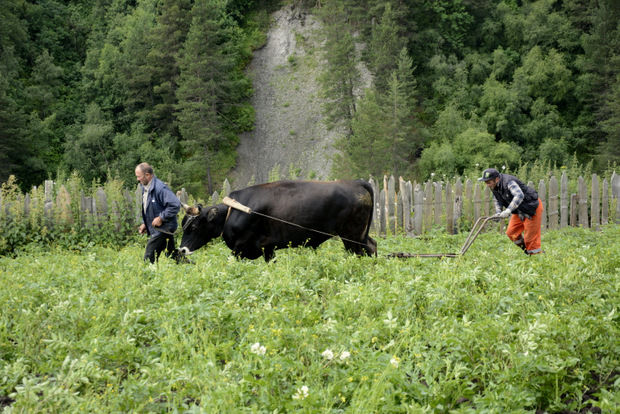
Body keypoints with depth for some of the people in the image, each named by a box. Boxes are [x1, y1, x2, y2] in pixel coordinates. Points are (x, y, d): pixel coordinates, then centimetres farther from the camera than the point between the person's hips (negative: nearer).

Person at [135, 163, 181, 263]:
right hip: (155, 230, 9)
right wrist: (144, 223, 14)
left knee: (149, 259, -9)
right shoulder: (145, 188, 11)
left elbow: (175, 205, -26)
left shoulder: (160, 188, -20)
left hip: (163, 229, -9)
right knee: (171, 256, 14)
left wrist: (161, 218, -22)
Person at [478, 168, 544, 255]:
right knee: (511, 233, 8)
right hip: (520, 211, 9)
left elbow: (519, 195, -45)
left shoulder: (509, 182, -30)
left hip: (532, 207, -9)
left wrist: (508, 210, -52)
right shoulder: (494, 187, -2)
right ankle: (526, 249, 23)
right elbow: (497, 200, 13)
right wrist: (498, 213, -6)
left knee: (530, 237, -7)